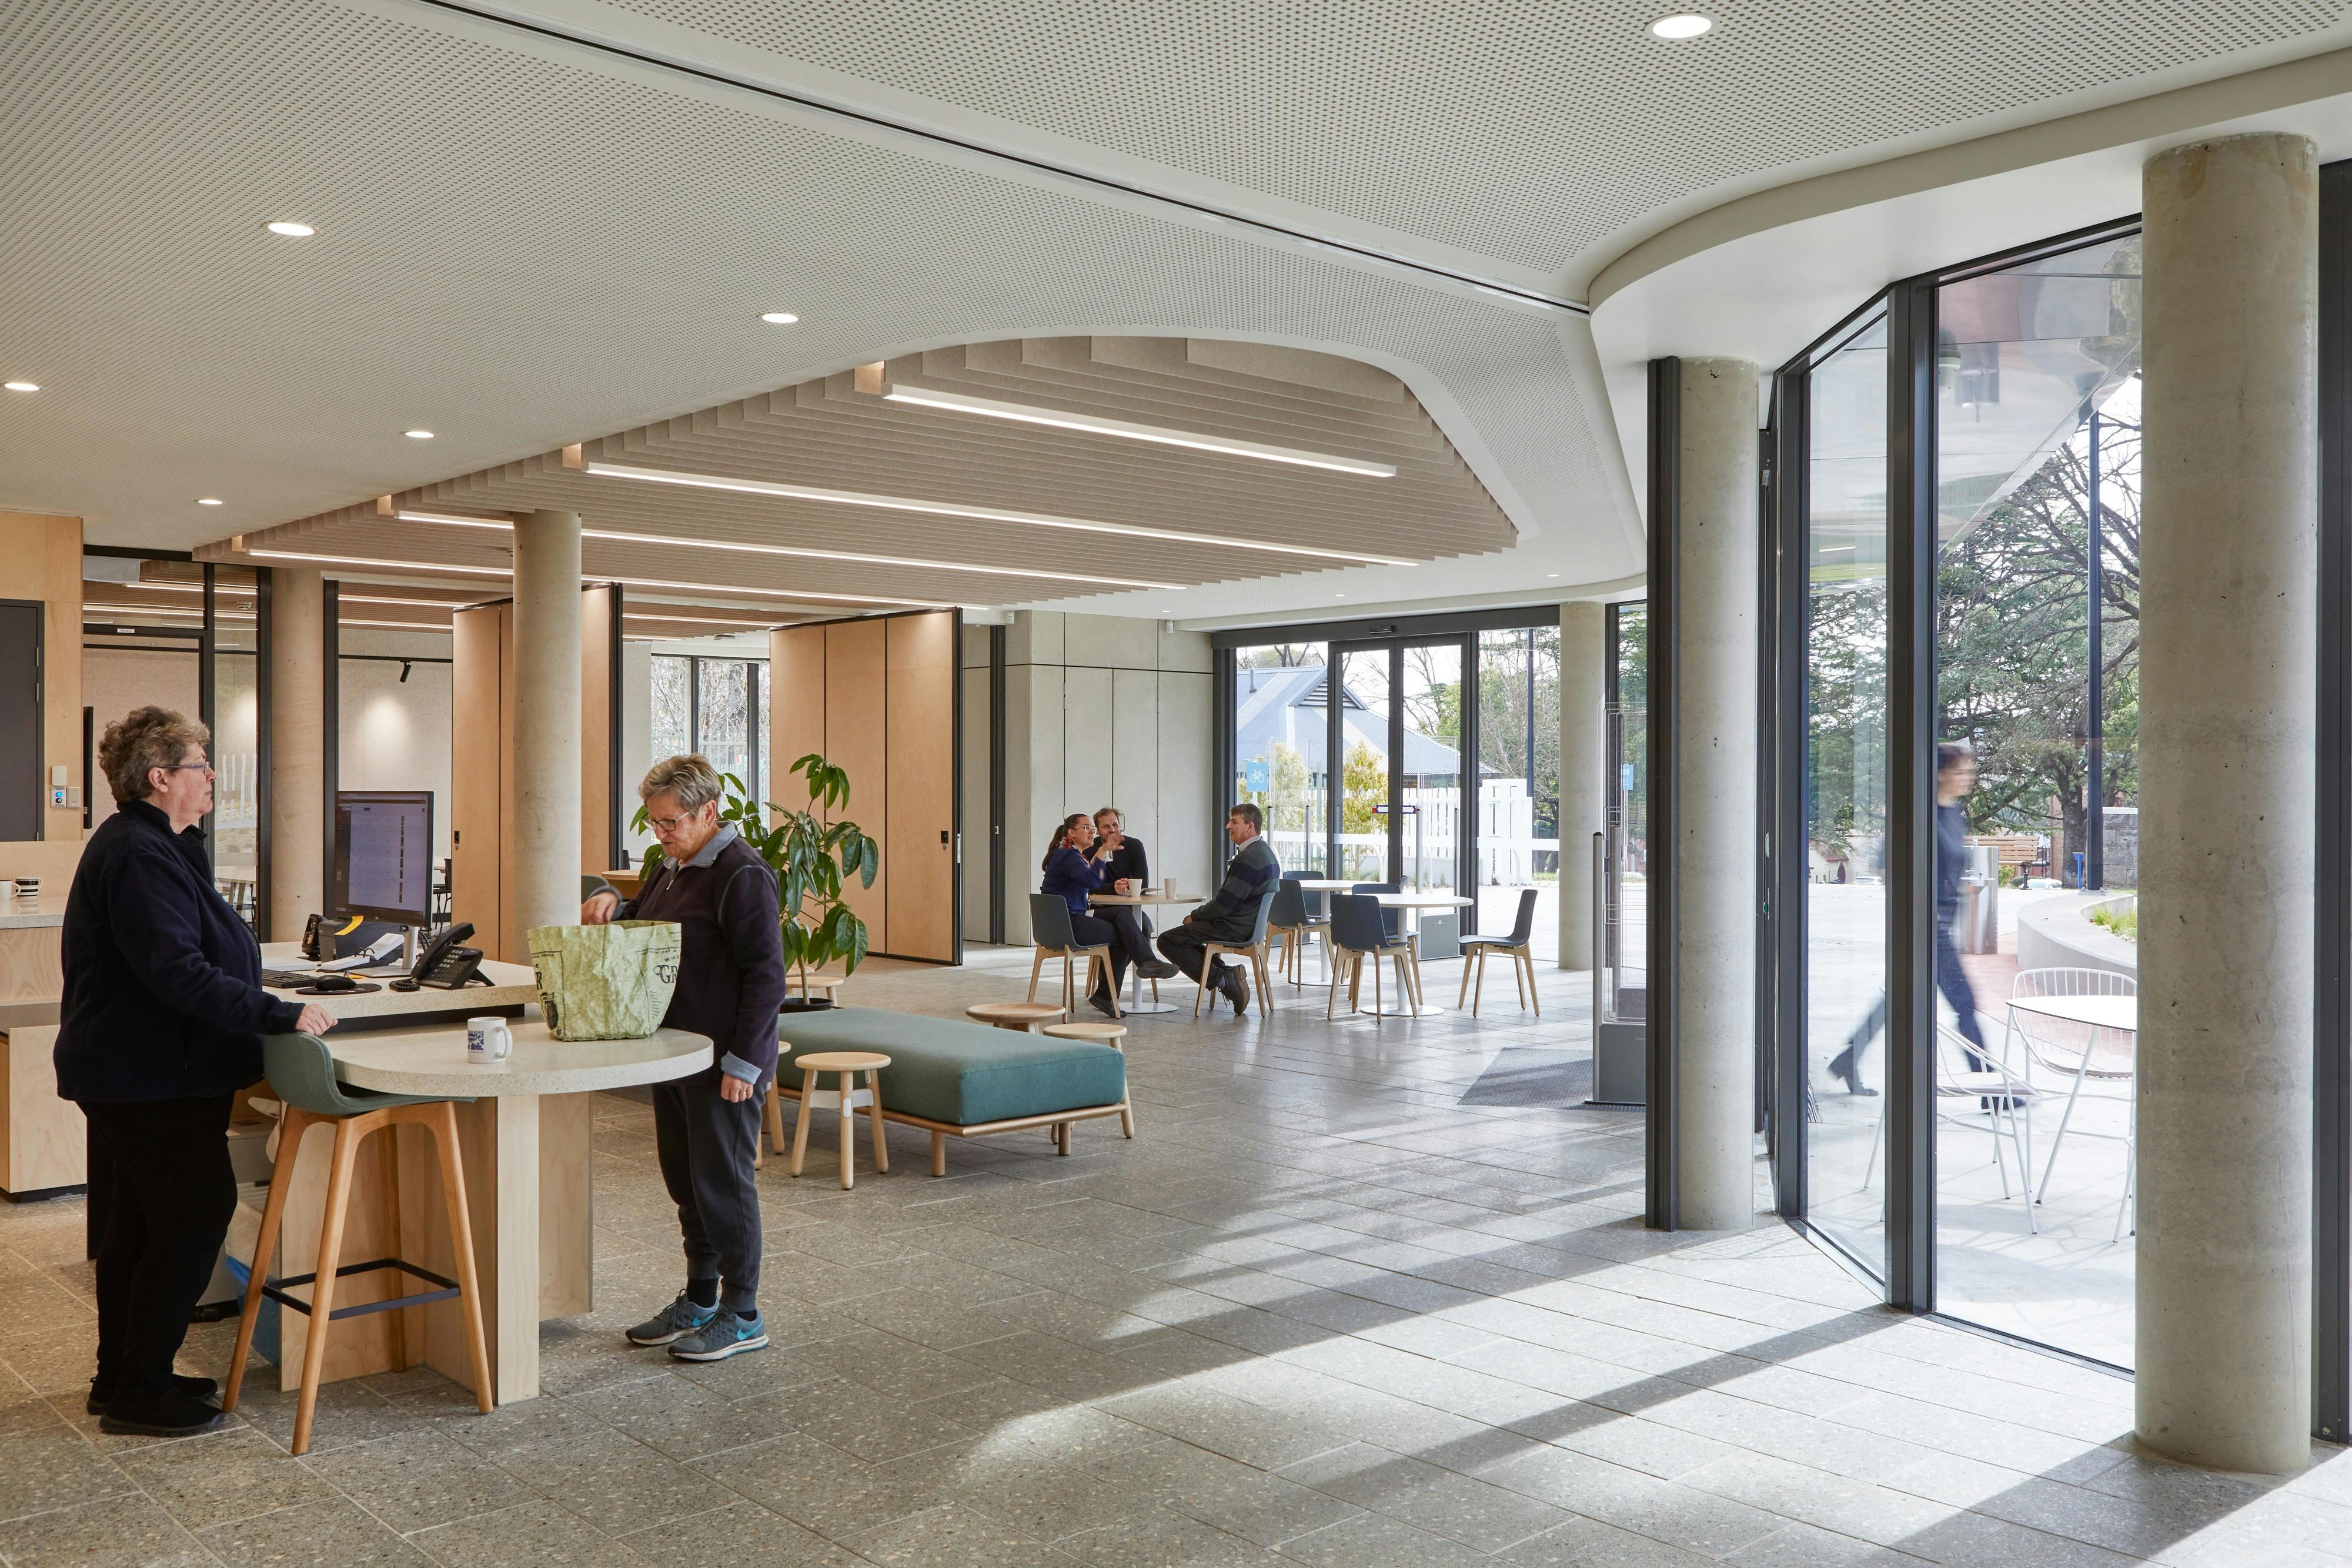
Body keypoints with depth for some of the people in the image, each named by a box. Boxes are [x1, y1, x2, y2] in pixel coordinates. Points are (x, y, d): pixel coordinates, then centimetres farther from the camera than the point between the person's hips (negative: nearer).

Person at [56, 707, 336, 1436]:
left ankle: (122, 1377, 28)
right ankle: (139, 1393, 2)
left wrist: (269, 1009, 18)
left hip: (132, 1071, 11)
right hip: (150, 1078, -11)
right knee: (196, 1216, -6)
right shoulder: (138, 856, -21)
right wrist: (281, 1015, -29)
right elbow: (177, 970, -29)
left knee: (139, 1222, 17)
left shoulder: (149, 845, 14)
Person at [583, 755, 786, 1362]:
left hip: (724, 1063, -9)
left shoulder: (743, 875, -16)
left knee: (722, 1181, -1)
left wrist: (744, 1062, -22)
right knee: (684, 1177, 15)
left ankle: (742, 1316, 11)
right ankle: (699, 1299, 29)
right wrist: (611, 905, 4)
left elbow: (766, 975, -19)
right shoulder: (673, 868, 13)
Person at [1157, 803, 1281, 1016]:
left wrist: (1195, 916, -7)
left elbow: (1225, 903, -22)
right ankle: (1225, 972, 10)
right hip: (1251, 924, 11)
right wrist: (1198, 916, 12)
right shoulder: (1264, 852, 13)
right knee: (1185, 934, 27)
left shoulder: (1249, 858, -21)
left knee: (1168, 941, -10)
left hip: (1235, 929, -11)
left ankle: (1222, 979, -13)